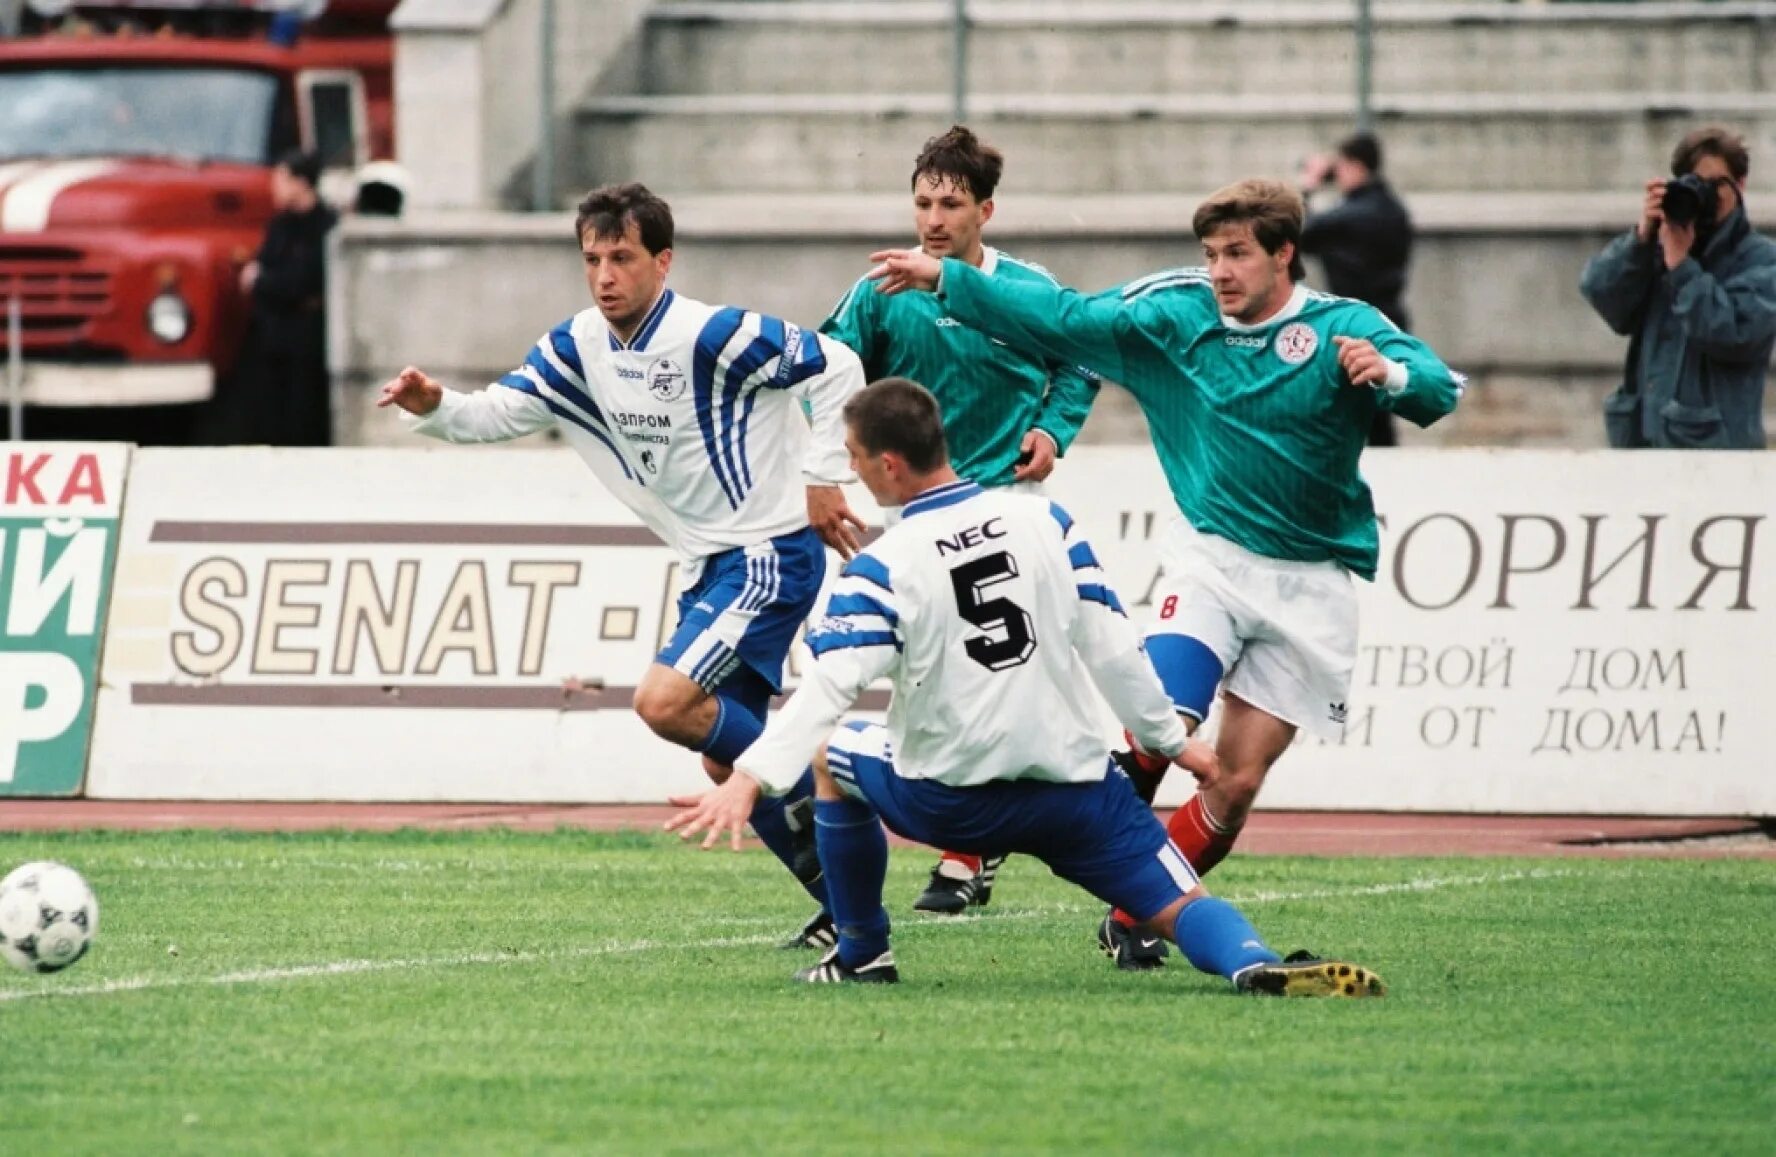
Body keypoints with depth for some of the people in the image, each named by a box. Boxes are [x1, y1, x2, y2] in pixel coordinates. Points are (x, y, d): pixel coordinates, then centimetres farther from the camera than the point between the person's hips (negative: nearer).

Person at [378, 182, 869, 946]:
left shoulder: (713, 337, -19)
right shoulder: (579, 349, 3)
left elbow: (836, 367, -14)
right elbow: (500, 411, -2)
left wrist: (822, 478, -14)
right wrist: (435, 407, -22)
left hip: (770, 554, -9)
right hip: (710, 565, 9)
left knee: (665, 703, -22)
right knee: (725, 761, 11)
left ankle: (810, 796, -4)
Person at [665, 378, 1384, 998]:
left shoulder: (880, 568, -11)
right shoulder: (1044, 521, -1)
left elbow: (830, 687, -22)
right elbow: (1111, 646, 1)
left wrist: (747, 780, -29)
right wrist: (1170, 740, 13)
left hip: (946, 802, -2)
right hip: (1074, 791, 2)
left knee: (832, 757, 27)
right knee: (1182, 907, 2)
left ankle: (862, 954, 29)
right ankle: (1254, 963, -33)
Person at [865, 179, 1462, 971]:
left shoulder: (1344, 330, -7)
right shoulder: (1173, 317, 1)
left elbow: (1438, 389, -19)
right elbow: (1059, 319, 5)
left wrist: (1389, 375, -42)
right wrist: (945, 280, 1)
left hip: (1308, 585, 0)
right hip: (1209, 557, 0)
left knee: (1236, 786, -1)